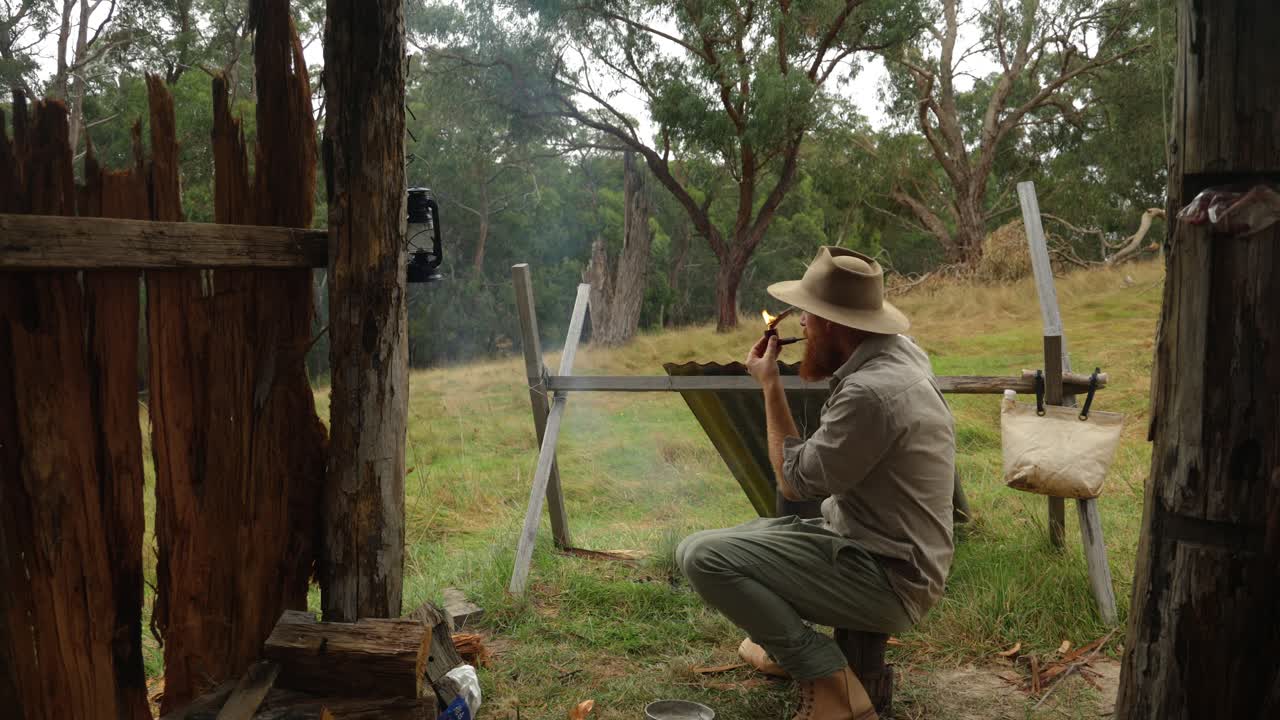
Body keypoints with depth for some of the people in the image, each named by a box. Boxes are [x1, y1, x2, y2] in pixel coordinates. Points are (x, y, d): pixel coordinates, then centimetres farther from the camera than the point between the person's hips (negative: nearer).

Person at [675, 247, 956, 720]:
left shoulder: (870, 393, -28)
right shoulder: (900, 351, 1)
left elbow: (795, 481, -17)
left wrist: (771, 386, -10)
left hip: (887, 581, -10)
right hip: (888, 552, 10)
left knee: (702, 555, -20)